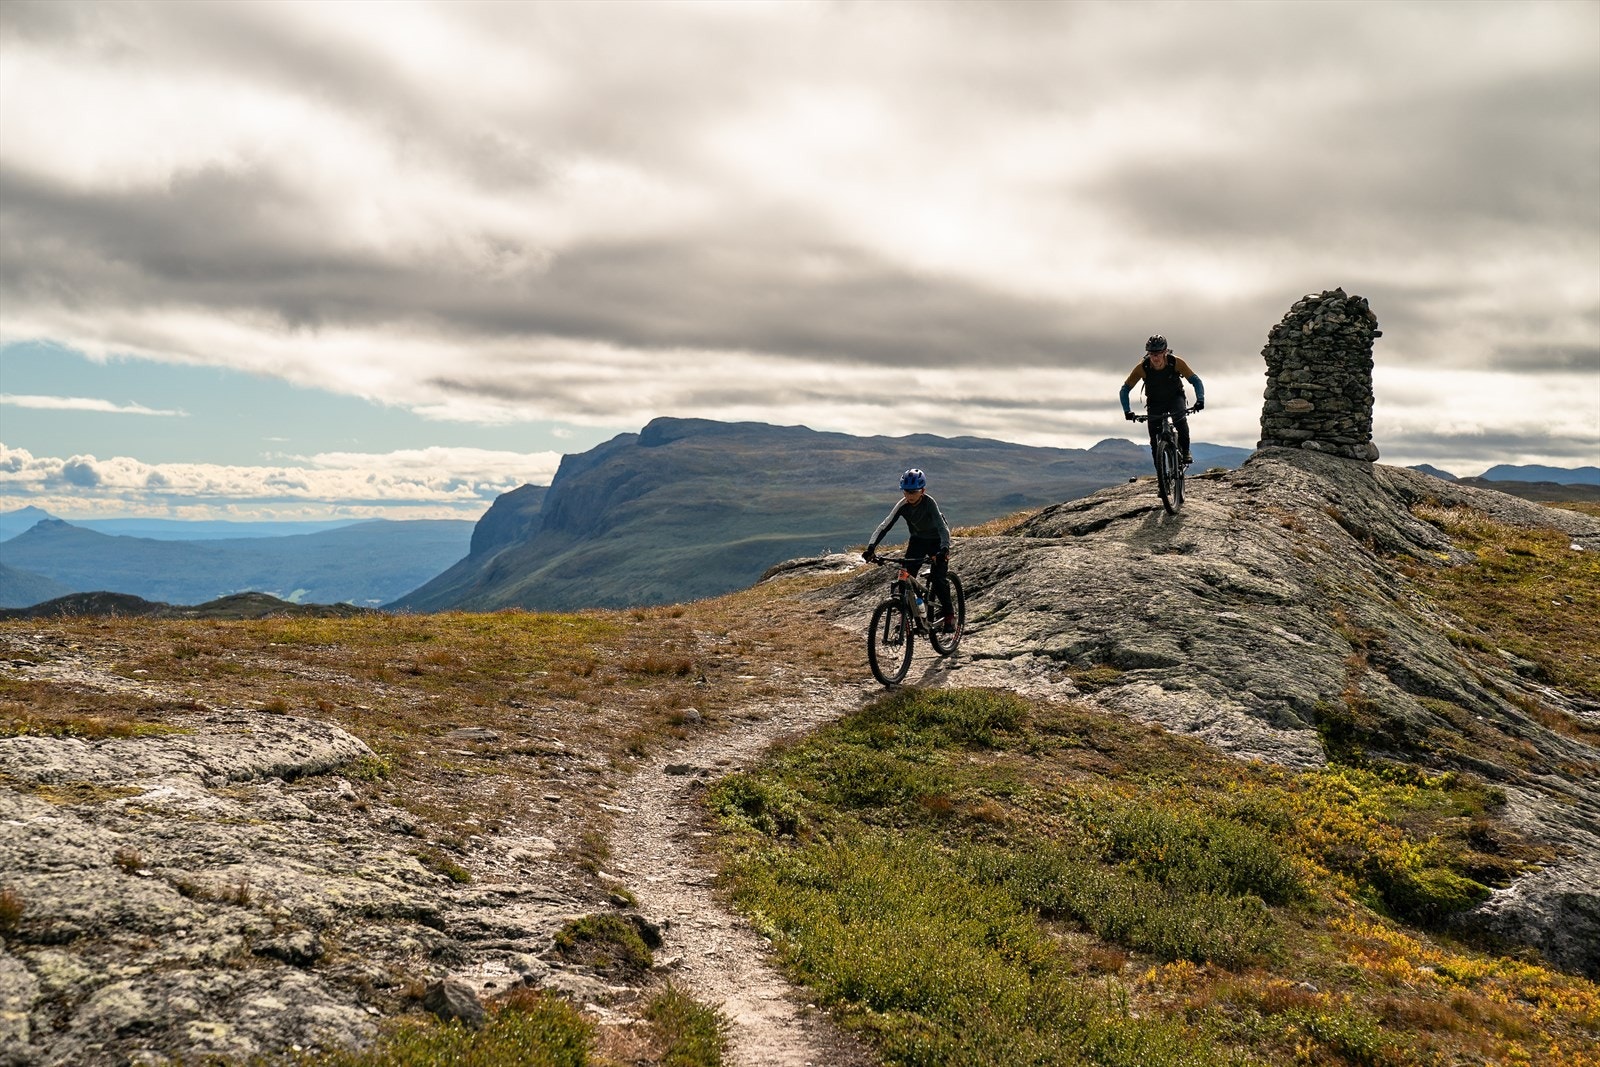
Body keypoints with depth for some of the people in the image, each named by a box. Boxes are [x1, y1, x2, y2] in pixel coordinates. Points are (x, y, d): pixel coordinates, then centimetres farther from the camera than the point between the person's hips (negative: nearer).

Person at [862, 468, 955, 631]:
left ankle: (948, 614, 5)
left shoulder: (929, 503, -31)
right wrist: (871, 547, -39)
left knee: (939, 578, -15)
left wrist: (944, 548, -57)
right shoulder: (902, 505, -20)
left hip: (937, 540, -4)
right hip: (917, 539, 4)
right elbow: (885, 526, -25)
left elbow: (943, 527, -40)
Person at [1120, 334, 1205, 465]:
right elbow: (1125, 390, -21)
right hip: (1155, 402, 1)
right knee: (1155, 438, -8)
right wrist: (1127, 411, -35)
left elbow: (1195, 381, -23)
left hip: (1175, 398, -1)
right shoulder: (1142, 367, -27)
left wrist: (1200, 400, -40)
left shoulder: (1176, 362, -28)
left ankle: (1185, 451, -16)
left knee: (1180, 418, -32)